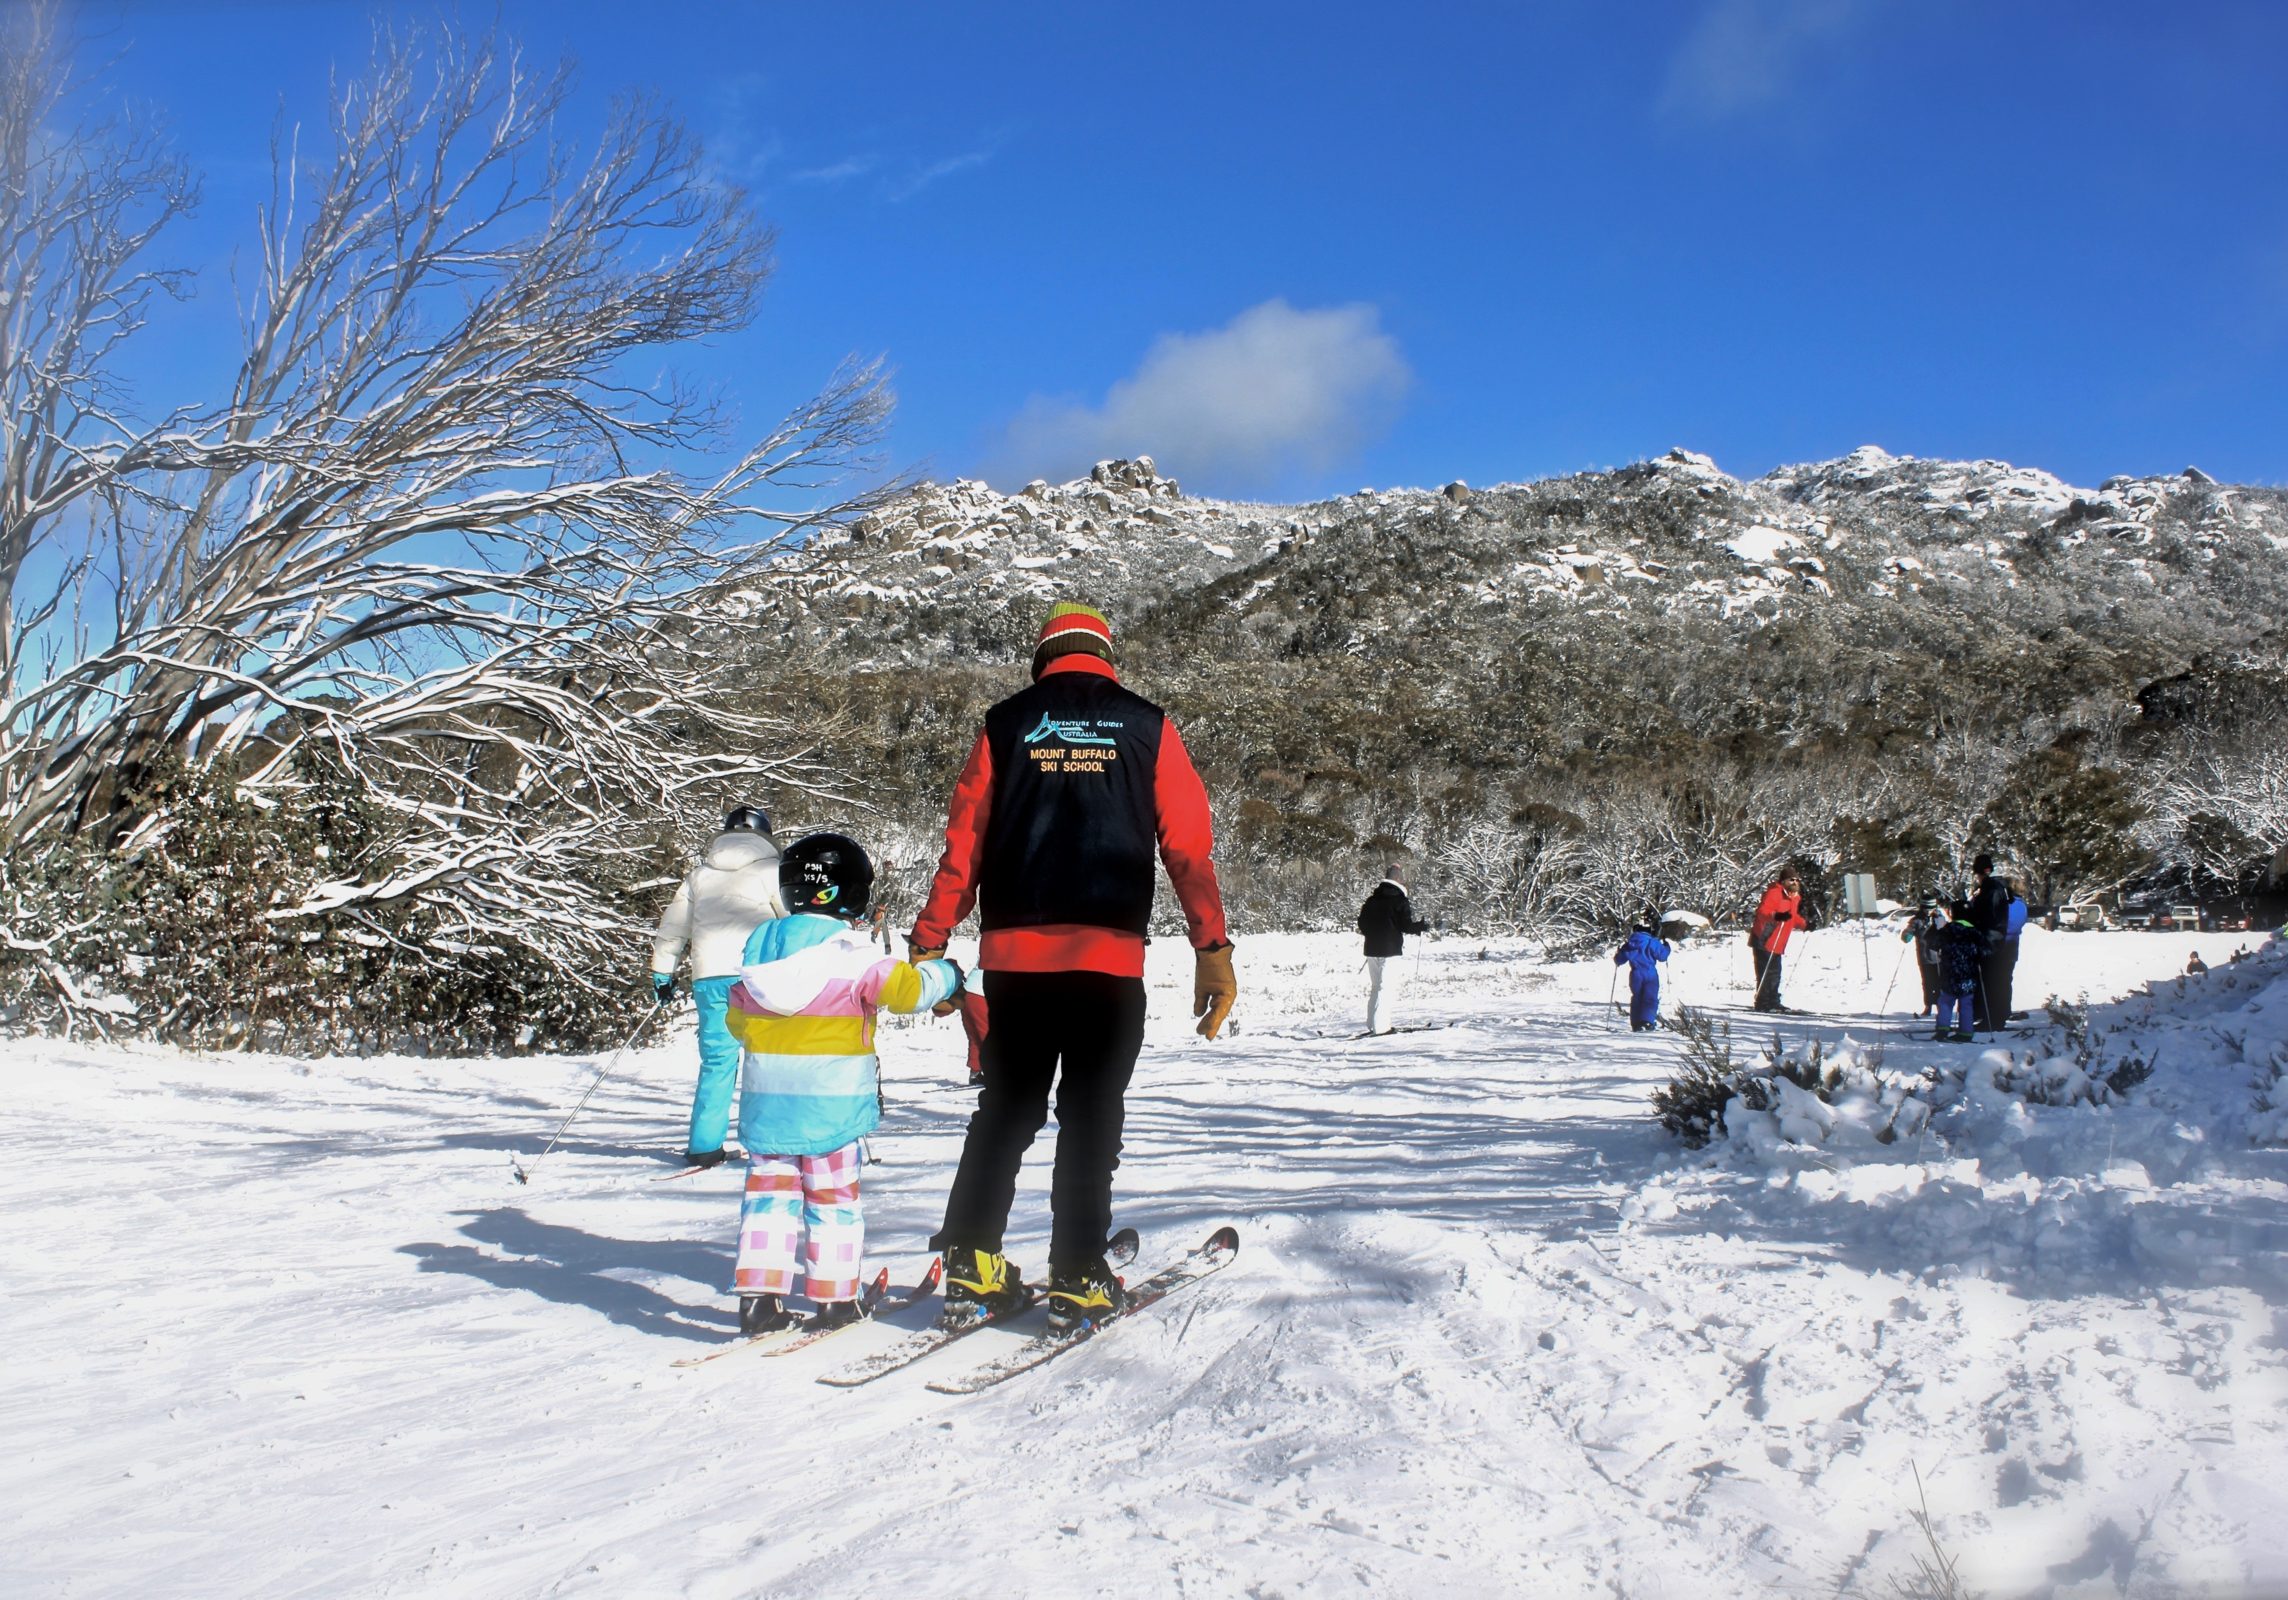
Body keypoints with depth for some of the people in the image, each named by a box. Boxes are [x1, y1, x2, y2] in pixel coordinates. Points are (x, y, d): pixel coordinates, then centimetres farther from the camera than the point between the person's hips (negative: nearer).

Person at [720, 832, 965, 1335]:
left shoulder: (759, 949, 7)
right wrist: (944, 974, 5)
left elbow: (735, 1020, 13)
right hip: (831, 1102, -4)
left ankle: (758, 1296, 3)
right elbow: (906, 988, -15)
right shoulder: (855, 957, -12)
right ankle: (834, 1298, 12)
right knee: (833, 1197, 7)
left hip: (766, 1100, 4)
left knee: (769, 1191, 10)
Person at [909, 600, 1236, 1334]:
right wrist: (1213, 950, 2)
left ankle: (971, 1266, 11)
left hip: (1014, 951, 2)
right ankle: (1076, 1278, 3)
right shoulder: (1147, 727, 9)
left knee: (1007, 1108, 13)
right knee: (1091, 1115, 5)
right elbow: (1189, 844, 2)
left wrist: (928, 945, 9)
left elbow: (962, 844, 6)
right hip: (1109, 952, -2)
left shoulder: (1005, 725, 11)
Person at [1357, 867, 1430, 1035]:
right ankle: (1380, 1026, -10)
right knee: (1386, 987, -4)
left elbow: (1361, 922, 11)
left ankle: (1372, 1025, 15)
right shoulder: (1400, 901, -9)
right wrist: (1423, 927, 5)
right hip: (1390, 950, -6)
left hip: (1371, 948, 6)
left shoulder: (1373, 898, 8)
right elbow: (1406, 926, -12)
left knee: (1374, 986, 14)